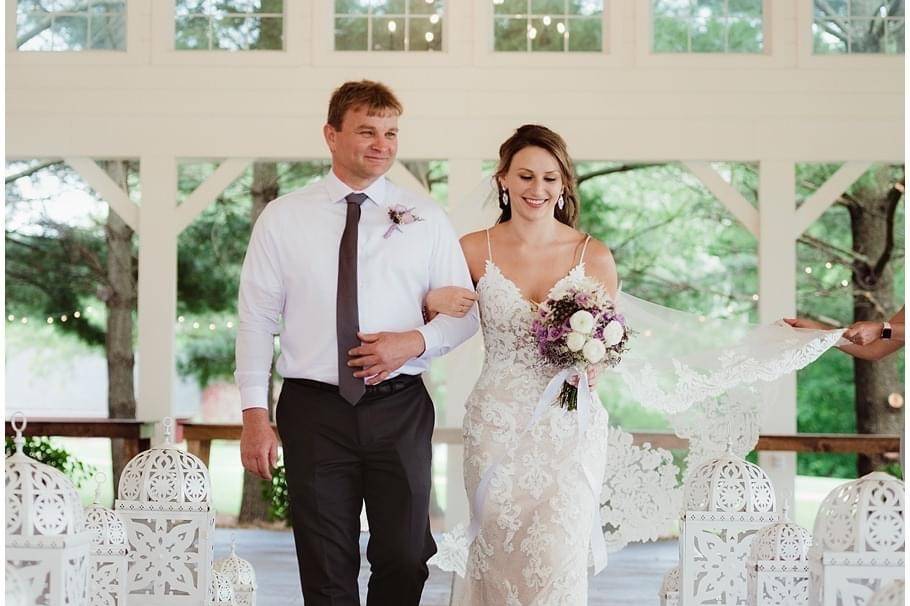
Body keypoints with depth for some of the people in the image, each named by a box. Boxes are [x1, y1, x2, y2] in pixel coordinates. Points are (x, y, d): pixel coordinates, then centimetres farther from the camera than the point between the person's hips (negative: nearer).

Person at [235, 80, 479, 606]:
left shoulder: (425, 218, 5)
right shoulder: (282, 219, 3)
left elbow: (466, 311, 8)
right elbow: (256, 320, 2)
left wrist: (417, 341, -12)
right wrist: (255, 415, -4)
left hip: (399, 410, 1)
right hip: (314, 412, -1)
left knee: (406, 561, 5)